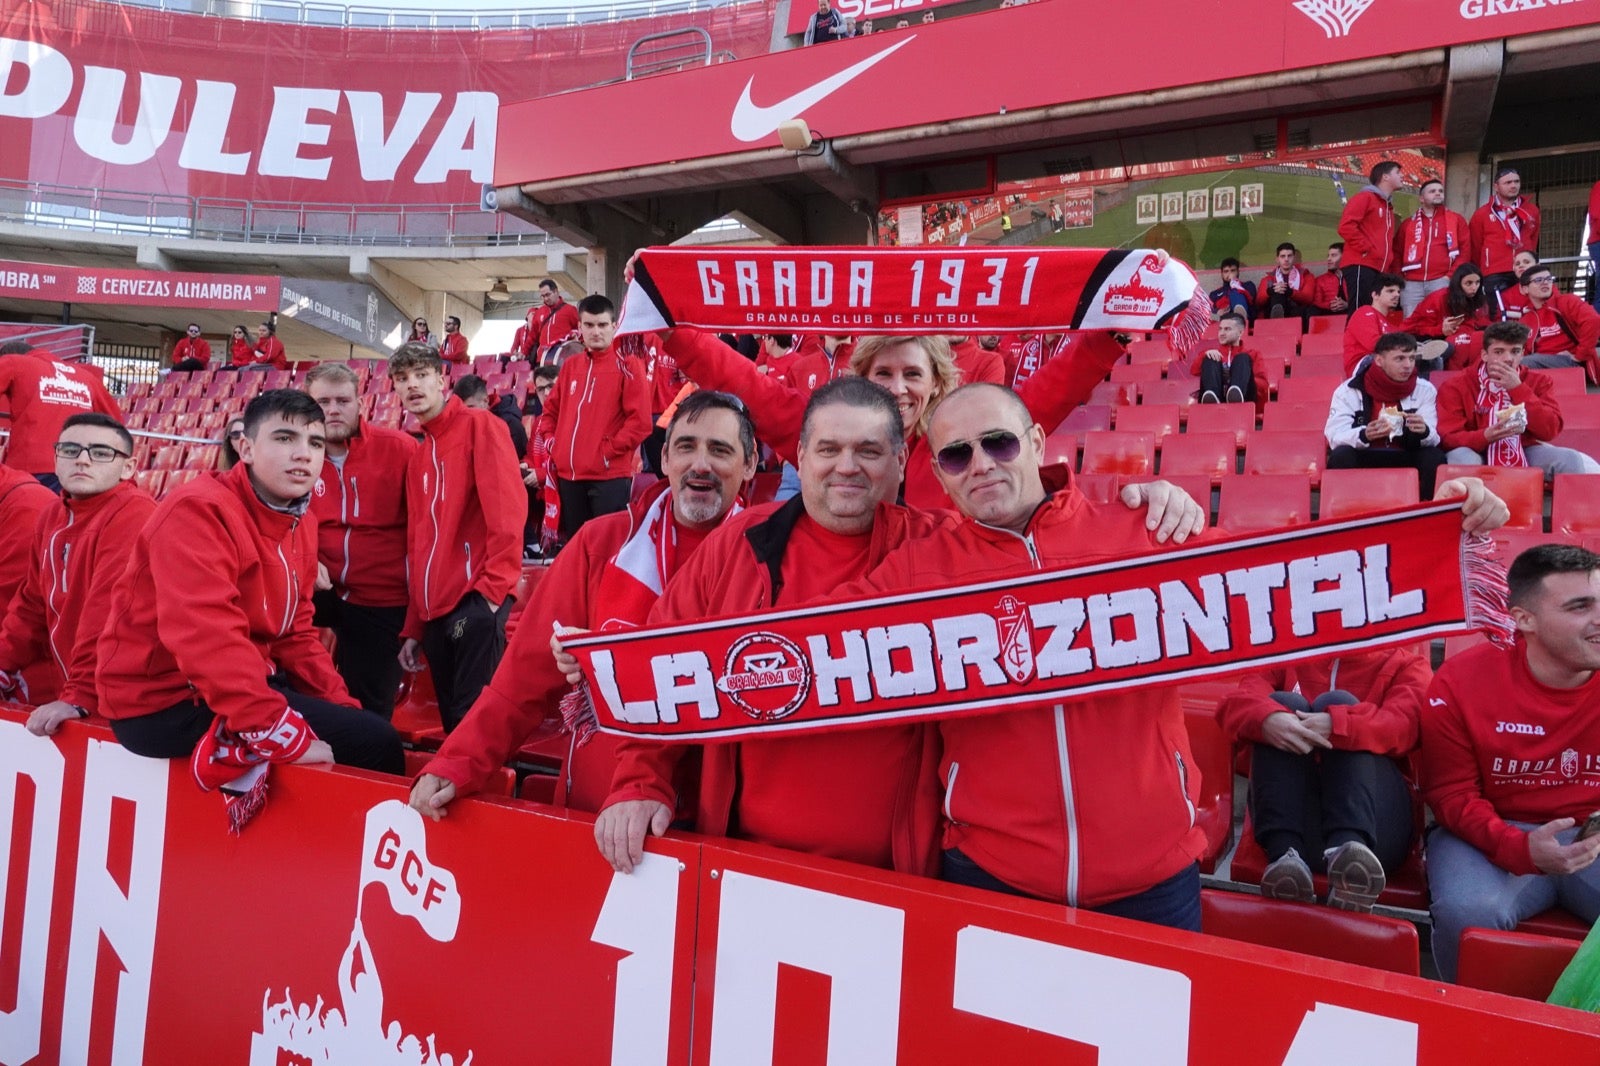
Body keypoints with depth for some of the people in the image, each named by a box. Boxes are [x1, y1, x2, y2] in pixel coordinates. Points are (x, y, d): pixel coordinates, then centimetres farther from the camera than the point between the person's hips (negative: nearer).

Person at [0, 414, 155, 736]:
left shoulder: (132, 516, -18)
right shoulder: (51, 517, 10)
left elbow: (111, 613, -24)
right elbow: (33, 604, 19)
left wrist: (81, 695, -26)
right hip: (68, 686, 8)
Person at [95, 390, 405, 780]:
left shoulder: (300, 525, 9)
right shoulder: (199, 510, -18)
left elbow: (294, 635, 13)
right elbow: (207, 640, -29)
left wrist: (342, 707, 0)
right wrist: (285, 736, -31)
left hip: (241, 685, 9)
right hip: (167, 703, -9)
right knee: (373, 744, -15)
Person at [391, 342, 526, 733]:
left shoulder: (479, 425, -2)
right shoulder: (417, 455, 20)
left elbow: (507, 509, -13)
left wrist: (493, 589, -18)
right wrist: (413, 627, 17)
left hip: (476, 601, -8)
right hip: (434, 609, 8)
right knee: (453, 721, 10)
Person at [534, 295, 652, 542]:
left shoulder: (627, 366, -4)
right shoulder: (570, 365, 14)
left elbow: (641, 421, -11)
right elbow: (551, 409, 23)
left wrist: (610, 450, -12)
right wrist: (551, 440, 6)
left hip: (610, 476, -6)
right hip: (569, 474, 6)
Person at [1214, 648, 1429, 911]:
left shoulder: (1407, 665, 16)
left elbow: (1404, 724, -8)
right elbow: (1237, 703, -1)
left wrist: (1337, 725, -27)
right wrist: (1267, 718, -24)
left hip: (1373, 822, -1)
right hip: (1294, 817, 1)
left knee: (1338, 702, -16)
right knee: (1282, 702, -15)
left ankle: (1348, 846, -41)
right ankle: (1285, 854, -35)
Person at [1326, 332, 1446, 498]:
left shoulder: (1424, 390, 0)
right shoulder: (1349, 390, -7)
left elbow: (1432, 439, -5)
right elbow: (1335, 436, -15)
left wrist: (1424, 432, -31)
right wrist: (1364, 435, -37)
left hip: (1405, 459, 2)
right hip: (1364, 458, -2)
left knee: (1435, 457, -27)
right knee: (1340, 456, -32)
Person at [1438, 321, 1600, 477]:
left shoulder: (1539, 382, 1)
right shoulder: (1456, 387, -8)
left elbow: (1549, 431, -13)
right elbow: (1448, 438, -14)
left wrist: (1518, 389, -19)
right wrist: (1485, 436, -34)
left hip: (1524, 451, 3)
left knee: (1572, 460, -20)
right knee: (1462, 457, -36)